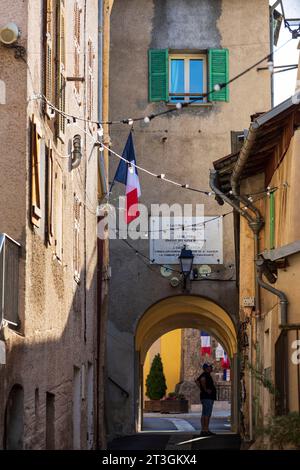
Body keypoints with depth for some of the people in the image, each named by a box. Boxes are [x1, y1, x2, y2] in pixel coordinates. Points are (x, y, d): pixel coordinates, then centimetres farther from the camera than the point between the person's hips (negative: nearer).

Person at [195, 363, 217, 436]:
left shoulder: (206, 375, 17)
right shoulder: (206, 374, -14)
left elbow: (197, 381, 29)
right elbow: (202, 380, -35)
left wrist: (201, 389, 19)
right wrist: (205, 389, -25)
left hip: (208, 397, 10)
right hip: (207, 397, -10)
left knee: (205, 414, 10)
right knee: (206, 414, -11)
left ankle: (204, 430, 12)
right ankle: (205, 430, -13)